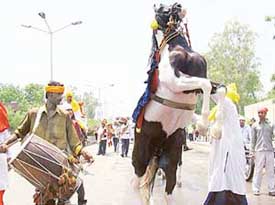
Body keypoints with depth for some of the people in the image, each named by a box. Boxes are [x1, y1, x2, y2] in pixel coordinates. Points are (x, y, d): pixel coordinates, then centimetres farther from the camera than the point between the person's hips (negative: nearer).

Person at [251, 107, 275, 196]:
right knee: (258, 170, 0)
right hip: (259, 150, -1)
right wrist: (253, 151, 5)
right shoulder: (255, 125, 8)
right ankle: (256, 189, 6)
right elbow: (253, 139, 9)